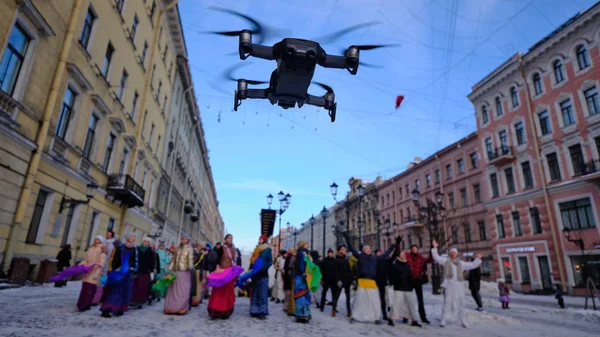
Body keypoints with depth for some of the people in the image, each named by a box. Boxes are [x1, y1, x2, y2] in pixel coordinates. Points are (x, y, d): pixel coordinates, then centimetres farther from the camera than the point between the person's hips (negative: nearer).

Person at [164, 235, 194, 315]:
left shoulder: (189, 249, 3)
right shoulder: (178, 249, 15)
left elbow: (190, 260, -7)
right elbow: (173, 260, 15)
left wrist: (190, 267, -23)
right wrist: (170, 269, 7)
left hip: (184, 272, -4)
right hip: (175, 272, 4)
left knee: (183, 290, -3)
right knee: (173, 290, 4)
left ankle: (182, 308, 2)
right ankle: (172, 307, 11)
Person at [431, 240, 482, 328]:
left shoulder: (461, 263, 18)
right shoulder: (445, 261, 9)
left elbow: (472, 265, 22)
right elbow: (436, 257, 3)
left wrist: (478, 259, 15)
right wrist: (435, 248, -6)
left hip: (459, 286, 3)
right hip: (449, 285, -3)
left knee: (461, 304, 7)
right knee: (447, 303, -7)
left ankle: (463, 321, 17)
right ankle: (443, 321, -3)